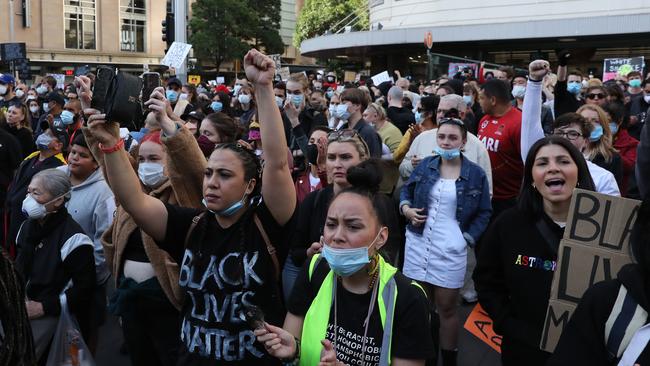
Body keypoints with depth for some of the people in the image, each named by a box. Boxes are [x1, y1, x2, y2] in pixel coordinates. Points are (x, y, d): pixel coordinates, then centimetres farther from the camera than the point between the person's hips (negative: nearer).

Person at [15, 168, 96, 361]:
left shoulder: (73, 238, -14)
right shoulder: (28, 226, 11)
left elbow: (85, 288, -14)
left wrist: (43, 307, -15)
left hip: (53, 313, -7)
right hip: (24, 305, 7)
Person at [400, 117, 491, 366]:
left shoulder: (476, 174, -3)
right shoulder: (425, 165, 3)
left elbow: (484, 212, 3)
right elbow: (407, 189, 16)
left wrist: (469, 238, -6)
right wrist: (405, 208, -4)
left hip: (451, 250, -3)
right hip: (417, 245, 3)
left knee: (447, 308, 8)